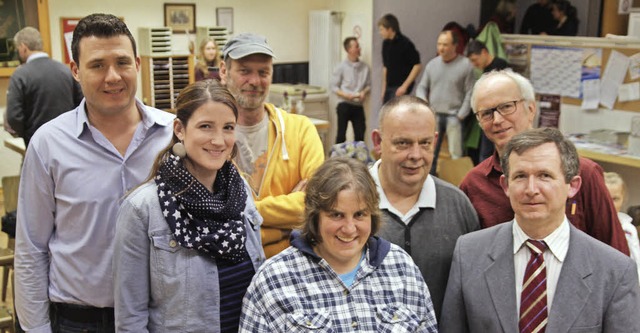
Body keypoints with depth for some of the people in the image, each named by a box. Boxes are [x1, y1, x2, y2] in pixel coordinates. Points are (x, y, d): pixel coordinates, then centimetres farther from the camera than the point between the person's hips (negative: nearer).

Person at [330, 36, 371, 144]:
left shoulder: (365, 68, 6)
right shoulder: (341, 67, -2)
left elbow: (368, 85, 12)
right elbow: (334, 87, -2)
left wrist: (364, 92, -9)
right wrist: (347, 95, -16)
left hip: (358, 106, 3)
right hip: (344, 105, -3)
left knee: (360, 135, 1)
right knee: (341, 135, -1)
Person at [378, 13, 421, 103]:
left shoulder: (405, 43, -14)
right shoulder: (386, 43, 8)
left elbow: (417, 66, -15)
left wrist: (405, 86, -18)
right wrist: (384, 89, 15)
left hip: (400, 87, -7)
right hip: (389, 87, 7)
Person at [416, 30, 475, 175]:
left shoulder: (465, 65, -5)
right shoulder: (432, 64, 8)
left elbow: (469, 93, -5)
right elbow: (422, 87, 16)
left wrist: (461, 115, -9)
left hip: (454, 116, -4)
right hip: (434, 115, 4)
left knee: (456, 155, -5)